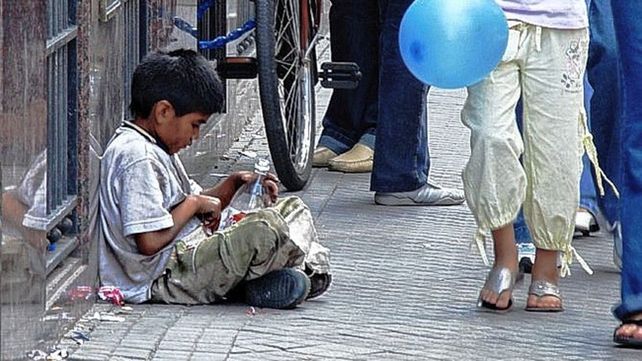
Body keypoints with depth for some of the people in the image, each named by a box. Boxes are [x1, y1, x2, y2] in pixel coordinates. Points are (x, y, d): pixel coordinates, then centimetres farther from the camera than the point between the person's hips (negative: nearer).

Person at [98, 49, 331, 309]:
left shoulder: (156, 148, 17)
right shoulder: (136, 157, -18)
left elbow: (203, 206, 25)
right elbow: (150, 242, -24)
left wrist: (235, 183, 8)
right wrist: (194, 203, -12)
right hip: (166, 278, -11)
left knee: (292, 208, 15)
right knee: (266, 227, -30)